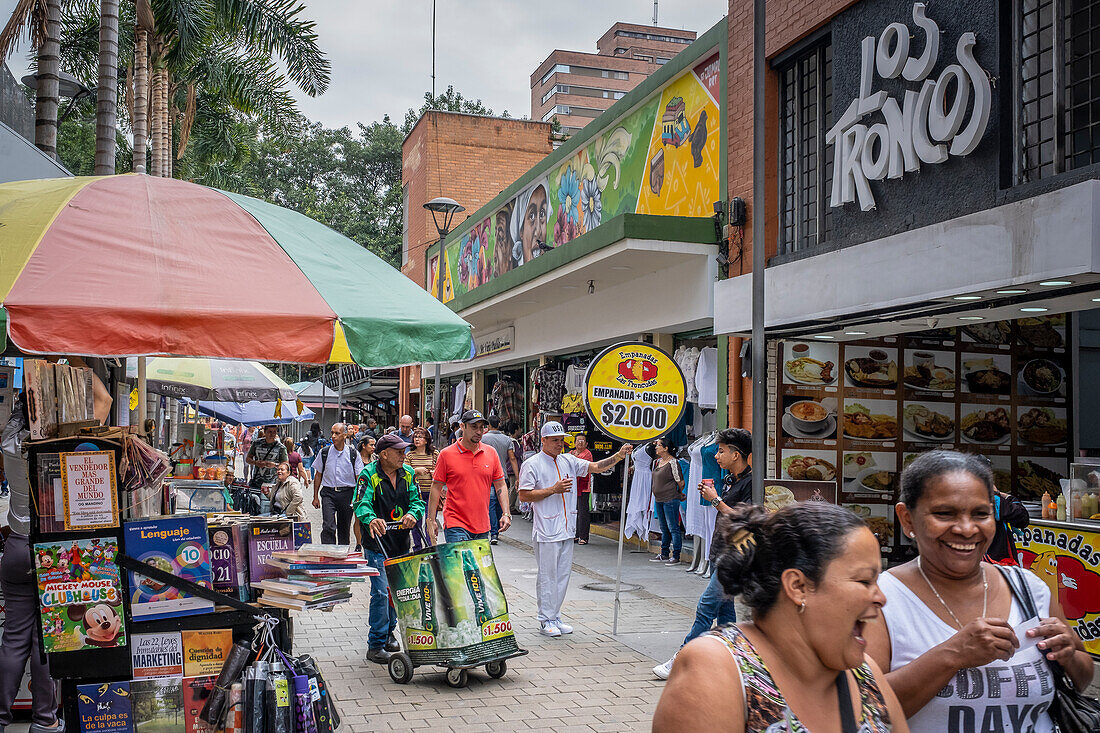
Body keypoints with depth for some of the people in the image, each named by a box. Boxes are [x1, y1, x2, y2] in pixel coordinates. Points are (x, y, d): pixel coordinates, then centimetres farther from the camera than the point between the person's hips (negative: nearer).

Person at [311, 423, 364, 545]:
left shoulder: (354, 454, 0)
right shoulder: (324, 452, 3)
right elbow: (318, 475, 11)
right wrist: (315, 497, 8)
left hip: (347, 494, 0)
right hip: (328, 493, 0)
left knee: (344, 529, 9)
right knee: (328, 527, -15)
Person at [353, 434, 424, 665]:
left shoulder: (407, 474, 6)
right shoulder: (368, 475, -11)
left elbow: (417, 500, 2)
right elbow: (361, 504, -23)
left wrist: (412, 514, -22)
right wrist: (371, 519, -45)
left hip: (400, 543, 6)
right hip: (377, 544, -6)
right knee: (381, 592, -11)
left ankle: (388, 633, 34)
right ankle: (375, 646, -1)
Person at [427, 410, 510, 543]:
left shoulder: (491, 453, 7)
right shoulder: (446, 454, -3)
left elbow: (500, 486, 12)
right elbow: (436, 488, 1)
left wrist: (506, 514, 1)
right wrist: (431, 520, -1)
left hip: (482, 527, 4)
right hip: (455, 525, -4)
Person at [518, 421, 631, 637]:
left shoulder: (568, 461, 12)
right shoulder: (532, 464, -6)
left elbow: (595, 467, 5)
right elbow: (523, 495, -11)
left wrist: (618, 456, -11)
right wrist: (553, 490, -16)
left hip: (567, 529, 6)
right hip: (546, 531, -6)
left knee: (563, 574, 11)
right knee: (547, 576, 0)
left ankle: (555, 617, 21)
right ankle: (546, 620, 10)